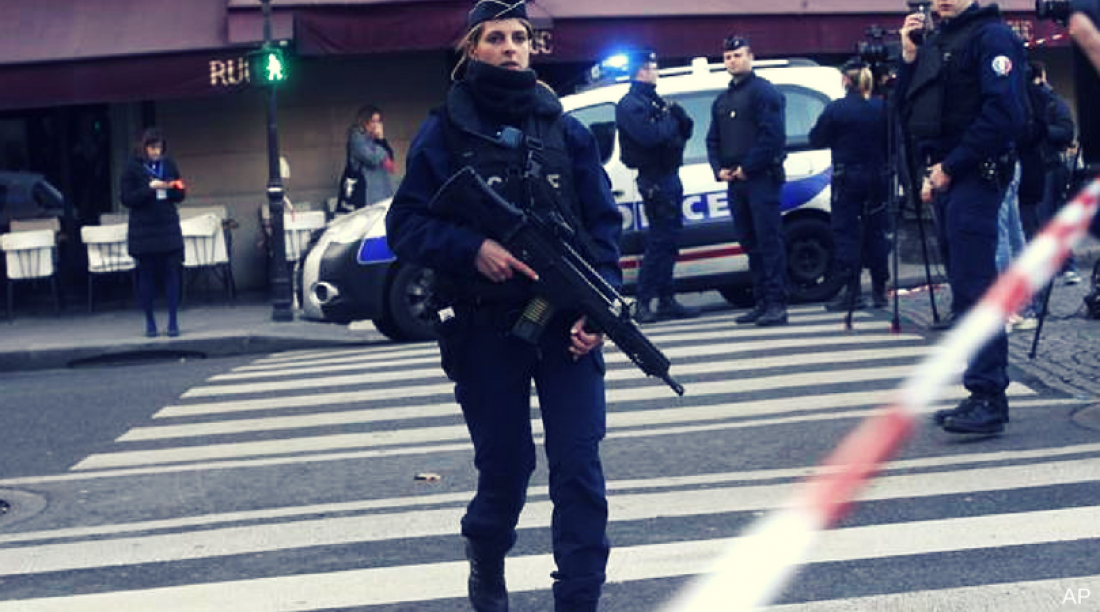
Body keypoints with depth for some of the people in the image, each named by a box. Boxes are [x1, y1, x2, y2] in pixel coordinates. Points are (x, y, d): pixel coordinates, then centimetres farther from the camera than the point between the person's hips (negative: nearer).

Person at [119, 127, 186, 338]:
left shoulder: (169, 165, 7)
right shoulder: (132, 167, -2)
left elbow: (180, 196, 12)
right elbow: (126, 198, -7)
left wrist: (174, 188, -10)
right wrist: (149, 188, -18)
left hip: (169, 228, 2)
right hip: (143, 231, -2)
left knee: (171, 273, -3)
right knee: (146, 275, 2)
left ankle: (173, 320, 2)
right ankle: (149, 321, 11)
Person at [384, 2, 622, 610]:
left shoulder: (567, 131, 5)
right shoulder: (442, 135, -1)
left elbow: (602, 223, 4)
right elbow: (405, 226, -3)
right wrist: (472, 248, -19)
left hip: (568, 326, 1)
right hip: (484, 332, -1)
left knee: (579, 472, -6)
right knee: (503, 469, 11)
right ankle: (485, 563, 40)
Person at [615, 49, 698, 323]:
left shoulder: (657, 101, 20)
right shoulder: (630, 104, -9)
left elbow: (686, 130, 16)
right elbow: (649, 136, -25)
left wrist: (678, 116, -5)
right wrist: (670, 122, -8)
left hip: (669, 177, 9)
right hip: (655, 180, -9)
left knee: (668, 239, 11)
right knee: (660, 241, -10)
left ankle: (666, 300, 17)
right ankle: (643, 303, -7)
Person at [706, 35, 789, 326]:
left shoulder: (764, 92, -4)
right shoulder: (722, 100, 20)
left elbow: (772, 134, -15)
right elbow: (713, 140, 21)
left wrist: (747, 167, -16)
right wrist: (719, 168, 3)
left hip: (761, 178, -8)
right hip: (735, 181, 8)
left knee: (769, 241, -10)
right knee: (750, 244, 9)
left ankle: (776, 304, -12)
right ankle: (762, 302, 14)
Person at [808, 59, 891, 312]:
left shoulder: (836, 109, -11)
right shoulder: (882, 108, 2)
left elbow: (816, 139, -4)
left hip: (848, 179, -5)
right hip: (877, 177, 5)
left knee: (846, 232, 0)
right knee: (875, 231, 11)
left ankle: (853, 291, -3)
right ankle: (879, 290, 14)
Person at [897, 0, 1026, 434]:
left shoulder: (991, 36, -8)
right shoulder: (933, 42, 18)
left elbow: (1003, 114, -18)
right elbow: (909, 113, 17)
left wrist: (951, 166, -16)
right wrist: (907, 58, 5)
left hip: (974, 177, -9)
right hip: (944, 177, 9)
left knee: (973, 289, -13)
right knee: (967, 289, 10)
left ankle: (989, 399, -13)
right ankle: (984, 396, 14)